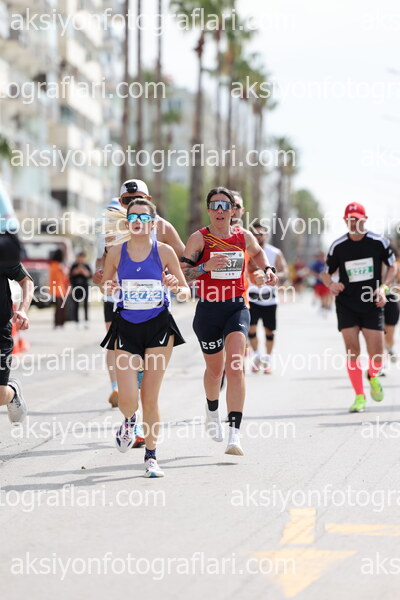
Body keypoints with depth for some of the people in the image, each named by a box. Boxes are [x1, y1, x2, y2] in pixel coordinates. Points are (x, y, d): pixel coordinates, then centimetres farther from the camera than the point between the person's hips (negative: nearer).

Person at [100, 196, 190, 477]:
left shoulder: (164, 251, -1)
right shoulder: (116, 251, 1)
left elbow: (186, 291, 4)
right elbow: (104, 287, 13)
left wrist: (176, 288, -18)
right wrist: (110, 291, -10)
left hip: (158, 327, -1)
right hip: (126, 328, 1)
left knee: (150, 398, 1)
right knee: (127, 399, -9)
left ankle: (151, 456, 17)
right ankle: (129, 421, 28)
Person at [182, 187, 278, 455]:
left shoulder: (244, 237, 7)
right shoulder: (199, 238, -3)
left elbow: (258, 252, 31)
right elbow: (182, 274, -9)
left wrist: (268, 269, 13)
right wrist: (205, 267, -24)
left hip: (237, 307, 1)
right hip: (208, 310, -1)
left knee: (235, 367, -17)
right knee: (215, 369, 15)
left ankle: (235, 433, -21)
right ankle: (212, 410, 49)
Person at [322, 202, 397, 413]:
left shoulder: (379, 242, -4)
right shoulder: (338, 246, -3)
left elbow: (392, 266, 8)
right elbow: (326, 272, 8)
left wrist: (382, 287, -8)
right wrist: (331, 284, -15)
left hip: (372, 304, 0)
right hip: (346, 305, 0)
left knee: (376, 355, -3)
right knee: (352, 350, -9)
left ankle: (373, 376, 32)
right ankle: (359, 396, 2)